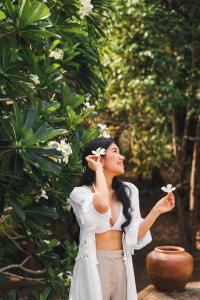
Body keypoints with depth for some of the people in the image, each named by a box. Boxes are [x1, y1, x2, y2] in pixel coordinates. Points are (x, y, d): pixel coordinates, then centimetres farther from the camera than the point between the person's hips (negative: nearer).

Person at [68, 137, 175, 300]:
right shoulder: (80, 193, -8)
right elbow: (102, 206, -31)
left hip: (122, 267, 4)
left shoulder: (129, 190, 4)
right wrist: (98, 170, -17)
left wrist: (157, 210, -11)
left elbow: (133, 236, -1)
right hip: (93, 268, -4)